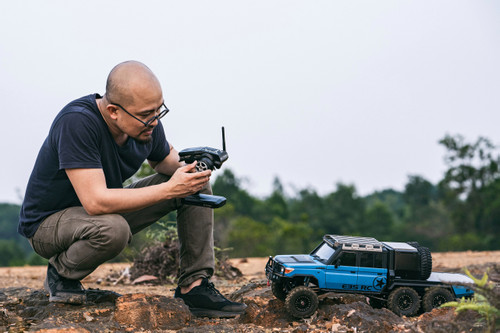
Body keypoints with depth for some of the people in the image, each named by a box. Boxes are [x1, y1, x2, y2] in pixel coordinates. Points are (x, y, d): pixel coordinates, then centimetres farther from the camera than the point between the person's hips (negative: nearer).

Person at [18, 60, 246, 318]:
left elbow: (165, 157, 11)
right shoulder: (76, 122, -32)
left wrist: (186, 165, -14)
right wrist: (170, 189, -37)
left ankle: (194, 285, -5)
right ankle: (60, 272, -8)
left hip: (108, 210, 7)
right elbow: (96, 202, -38)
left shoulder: (146, 121, -11)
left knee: (197, 183, -6)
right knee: (113, 229, -41)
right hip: (49, 222, -7)